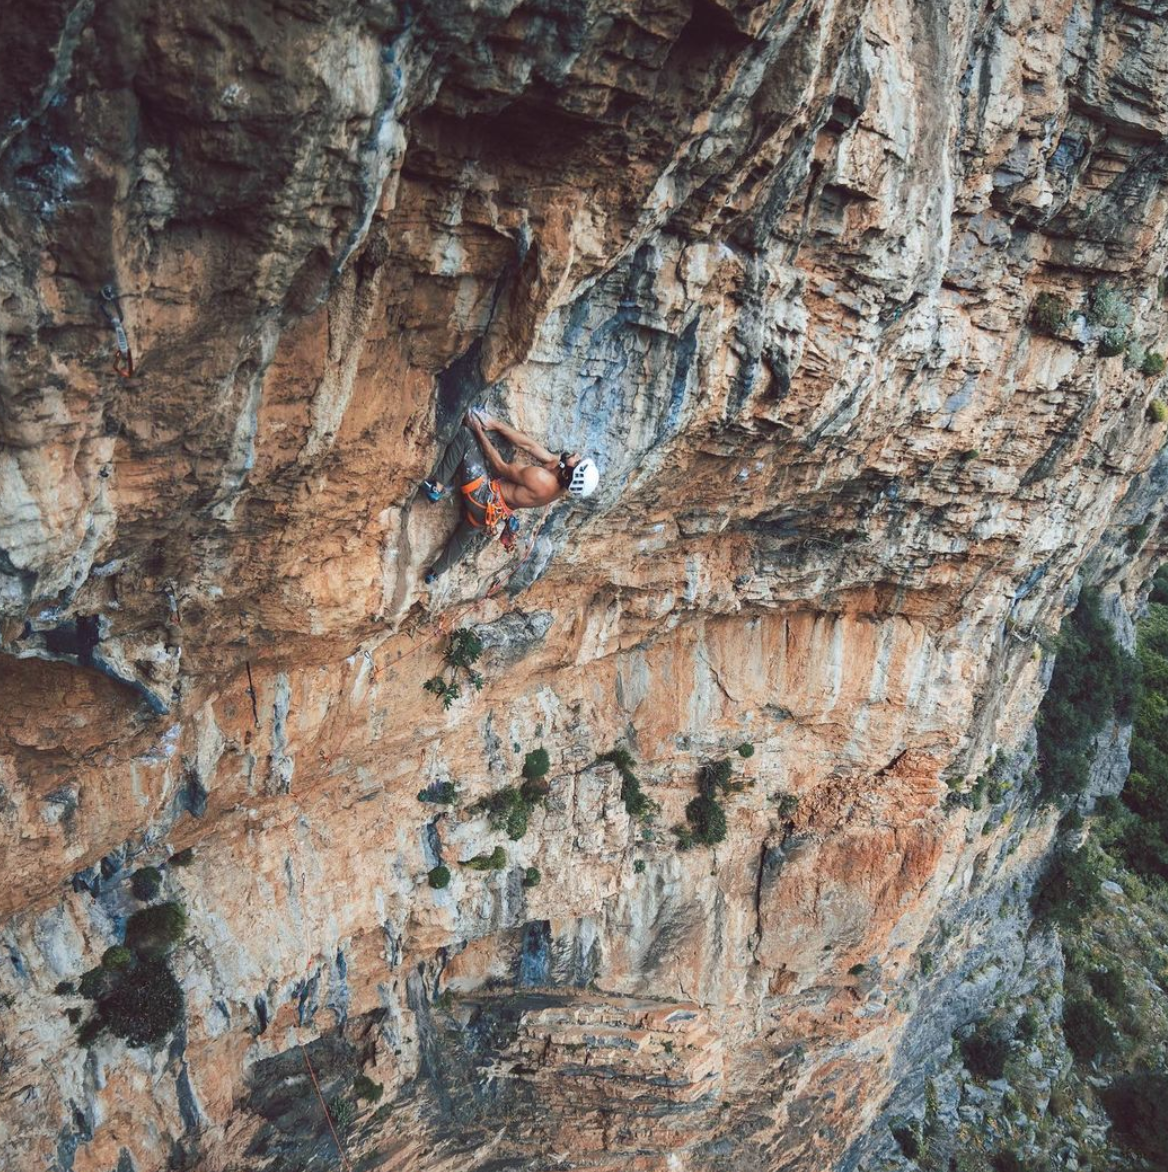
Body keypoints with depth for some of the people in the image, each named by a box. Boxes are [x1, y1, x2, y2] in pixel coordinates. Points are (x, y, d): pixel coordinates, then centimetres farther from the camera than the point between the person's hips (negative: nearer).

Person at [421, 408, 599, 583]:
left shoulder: (539, 478, -33)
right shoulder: (556, 465, -13)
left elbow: (501, 466, -19)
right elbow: (527, 444, -4)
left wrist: (479, 431, -10)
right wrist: (496, 424, -2)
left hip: (484, 496, -8)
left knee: (465, 434, -6)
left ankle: (437, 487, -4)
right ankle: (437, 572, 48)